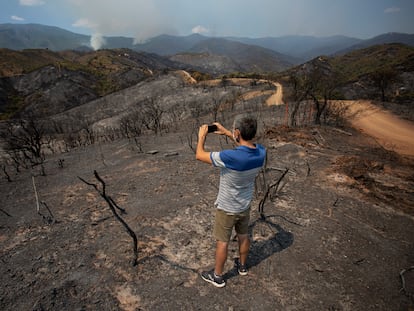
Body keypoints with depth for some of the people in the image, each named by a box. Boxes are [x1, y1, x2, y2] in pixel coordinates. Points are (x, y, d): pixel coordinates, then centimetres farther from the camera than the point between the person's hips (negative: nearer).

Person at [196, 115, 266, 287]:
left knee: (222, 242, 14)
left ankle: (217, 276, 35)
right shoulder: (261, 152, -16)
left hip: (227, 209, -6)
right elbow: (246, 144, 9)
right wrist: (226, 132, 8)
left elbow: (199, 155, -22)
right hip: (245, 206, 6)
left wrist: (202, 136, -5)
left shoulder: (230, 157, -36)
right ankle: (242, 266, 50)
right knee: (243, 236, 26)